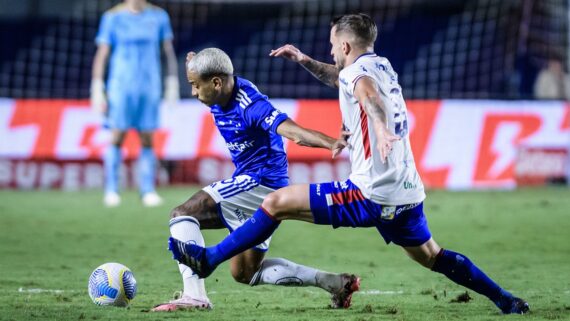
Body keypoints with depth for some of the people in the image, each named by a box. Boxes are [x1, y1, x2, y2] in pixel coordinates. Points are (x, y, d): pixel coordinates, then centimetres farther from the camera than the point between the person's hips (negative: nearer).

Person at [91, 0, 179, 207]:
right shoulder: (113, 17, 1)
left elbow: (169, 52, 12)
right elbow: (101, 55, 0)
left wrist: (172, 83, 5)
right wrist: (97, 91, -5)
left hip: (149, 87, 2)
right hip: (121, 87, -2)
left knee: (147, 139, -2)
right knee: (117, 137, -7)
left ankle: (148, 191, 1)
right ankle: (111, 191, -2)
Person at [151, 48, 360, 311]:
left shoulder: (250, 104, -22)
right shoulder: (221, 97, 4)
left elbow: (289, 129, -38)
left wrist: (332, 143, -54)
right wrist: (195, 66, 8)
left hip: (261, 183, -10)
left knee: (182, 214, -17)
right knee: (244, 272, 17)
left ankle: (194, 295, -27)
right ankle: (334, 282, 14)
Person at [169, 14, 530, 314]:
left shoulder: (358, 69, -8)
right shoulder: (383, 66, 18)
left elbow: (367, 91, -34)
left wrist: (380, 127, -54)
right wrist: (305, 60, 27)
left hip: (371, 194, -9)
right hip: (409, 192, 9)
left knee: (276, 203, -5)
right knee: (432, 256, 25)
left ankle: (208, 259, -1)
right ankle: (504, 299, 23)